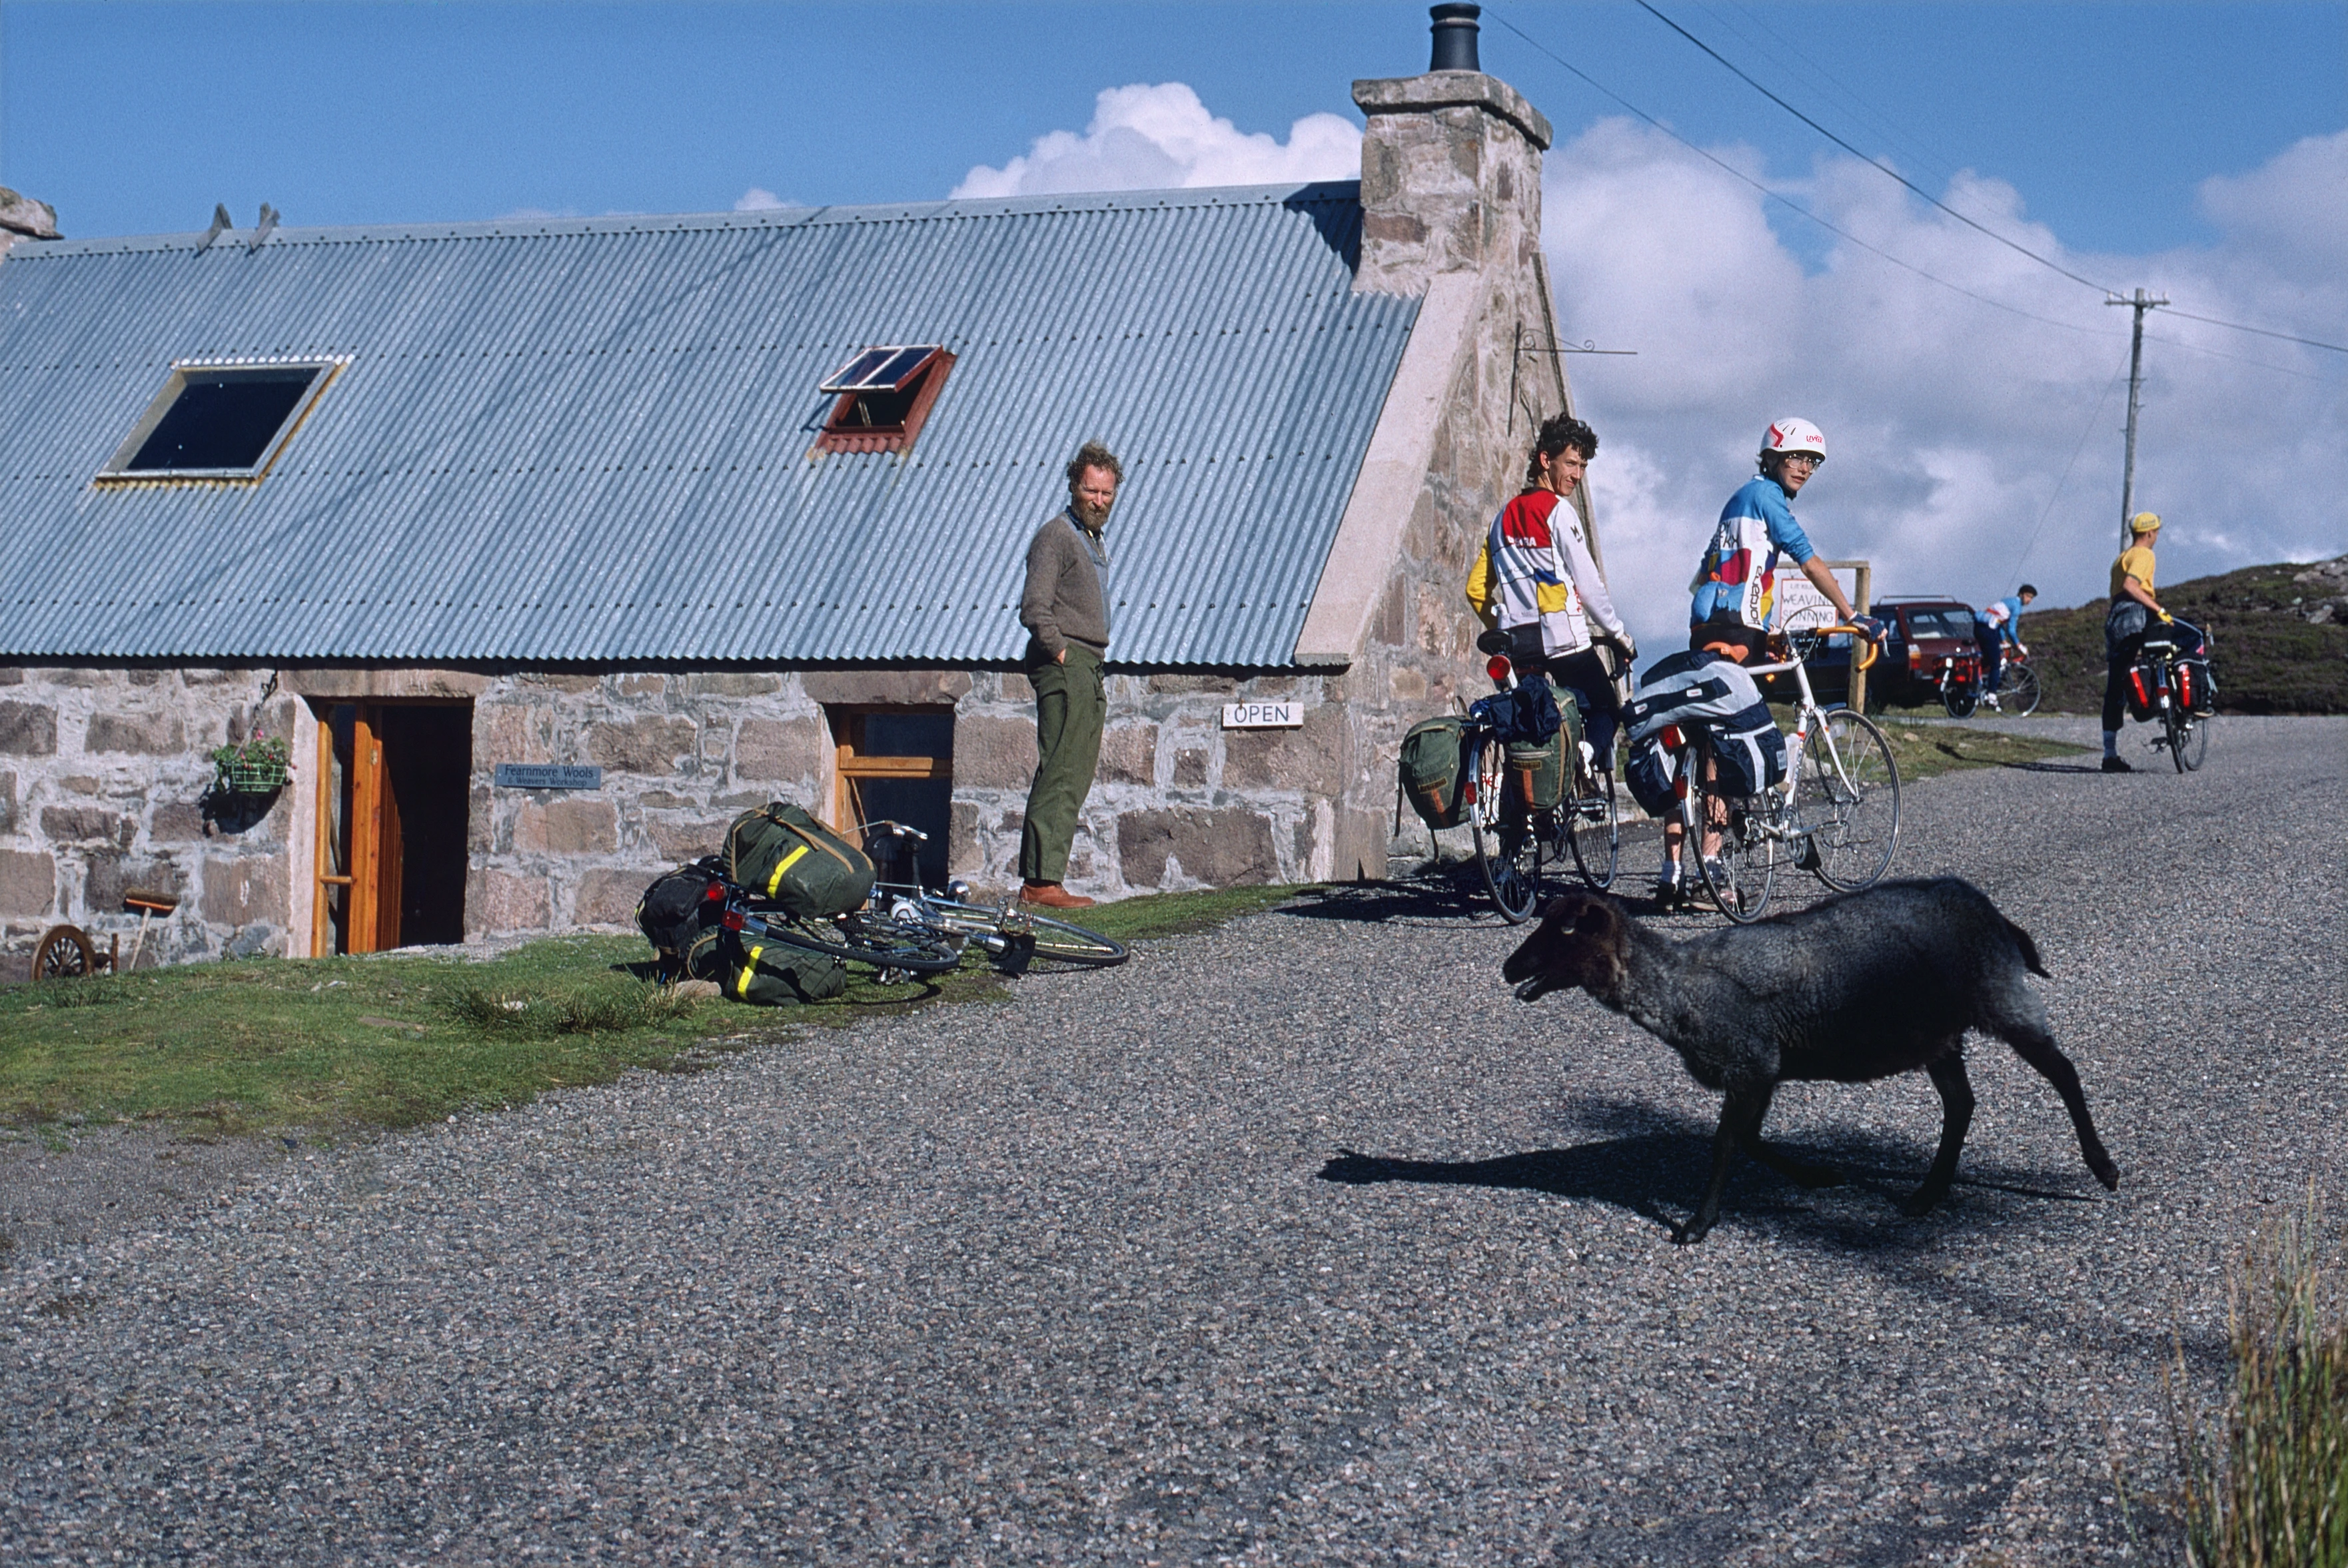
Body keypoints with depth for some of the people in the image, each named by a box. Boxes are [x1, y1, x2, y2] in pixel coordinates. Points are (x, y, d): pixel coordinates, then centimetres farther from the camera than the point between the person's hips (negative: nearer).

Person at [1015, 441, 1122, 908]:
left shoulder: (1094, 539, 21)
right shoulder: (1055, 536, -8)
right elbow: (1035, 608, -16)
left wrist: (1093, 669, 18)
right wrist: (1059, 651, -19)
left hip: (1087, 668, 10)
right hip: (1064, 664, -10)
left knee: (1074, 777, 8)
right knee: (1061, 775, -14)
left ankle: (1037, 878, 11)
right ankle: (1042, 881, -16)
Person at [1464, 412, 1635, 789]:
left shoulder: (1504, 517, 17)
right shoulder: (1558, 511, -5)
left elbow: (1476, 589, 15)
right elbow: (1588, 584, -9)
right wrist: (1619, 633, -1)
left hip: (1517, 645, 6)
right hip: (1563, 641, -6)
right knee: (1606, 710, 8)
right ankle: (1586, 761, -20)